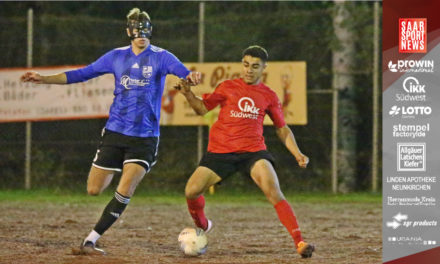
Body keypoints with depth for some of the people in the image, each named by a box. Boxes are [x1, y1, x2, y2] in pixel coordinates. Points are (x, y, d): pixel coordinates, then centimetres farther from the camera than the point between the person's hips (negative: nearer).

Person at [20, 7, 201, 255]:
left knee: (124, 192, -16)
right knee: (94, 189, 3)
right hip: (115, 132, 4)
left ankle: (91, 241, -8)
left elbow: (181, 70, -24)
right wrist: (44, 79, 6)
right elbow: (82, 74, 12)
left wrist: (192, 76, -49)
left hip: (145, 137, -4)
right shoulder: (117, 57, 6)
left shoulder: (160, 57, -5)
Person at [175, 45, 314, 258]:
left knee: (274, 192, -24)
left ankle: (299, 243, -25)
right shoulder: (228, 87, 7)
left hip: (253, 151, -1)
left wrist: (297, 154, 2)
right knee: (191, 191, -8)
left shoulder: (269, 96, 8)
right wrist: (188, 94, -8)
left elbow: (282, 129, 15)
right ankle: (202, 226, 26)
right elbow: (202, 108, 11)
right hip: (220, 151, 1)